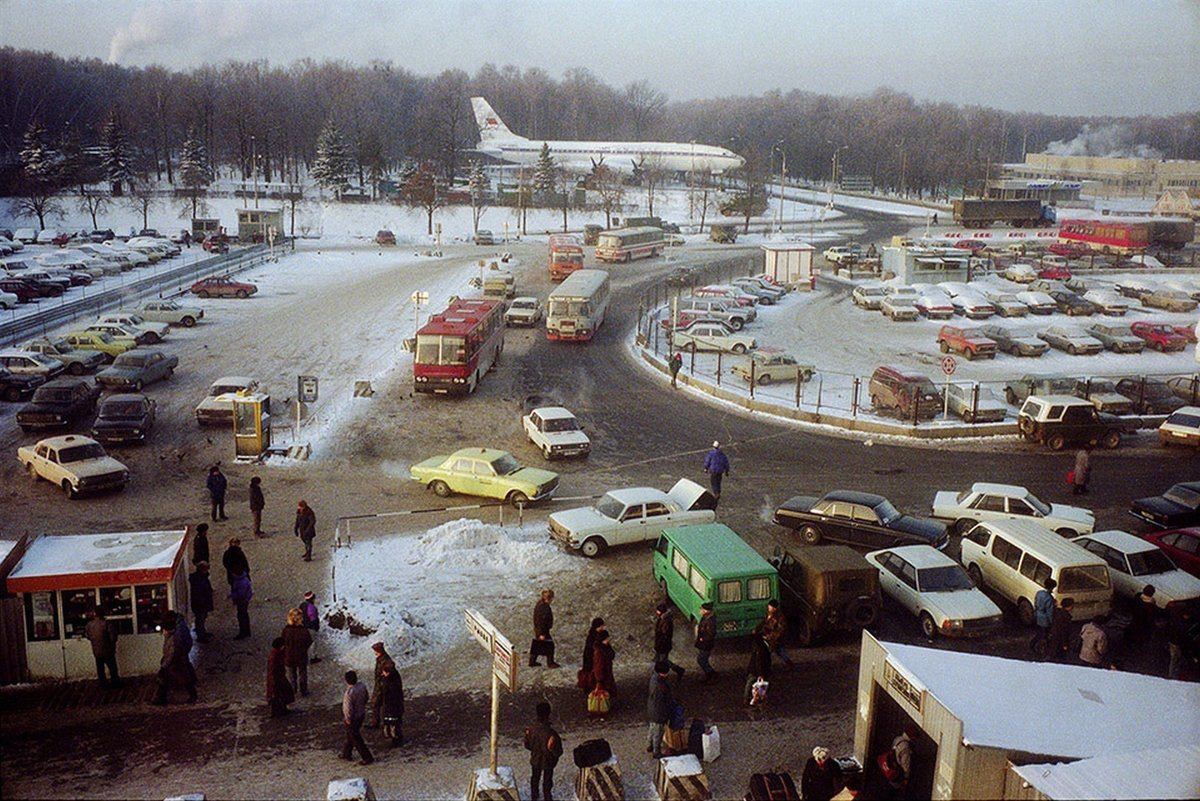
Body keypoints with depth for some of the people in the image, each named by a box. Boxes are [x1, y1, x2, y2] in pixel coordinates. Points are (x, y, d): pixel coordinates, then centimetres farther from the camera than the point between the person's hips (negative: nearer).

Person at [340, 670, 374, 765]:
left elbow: (348, 709, -28)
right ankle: (347, 753, 44)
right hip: (362, 714, 7)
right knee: (350, 736, 27)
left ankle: (367, 758, 20)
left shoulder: (348, 693, -35)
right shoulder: (362, 685, -13)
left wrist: (347, 720, -11)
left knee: (356, 739, 11)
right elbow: (366, 697, 5)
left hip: (352, 719, -7)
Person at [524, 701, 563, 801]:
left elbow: (527, 746, -8)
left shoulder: (530, 729, -25)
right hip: (548, 762, -3)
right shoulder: (552, 734, -37)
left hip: (535, 760, 4)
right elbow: (558, 752, -24)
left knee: (535, 778, 30)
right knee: (547, 782, 23)